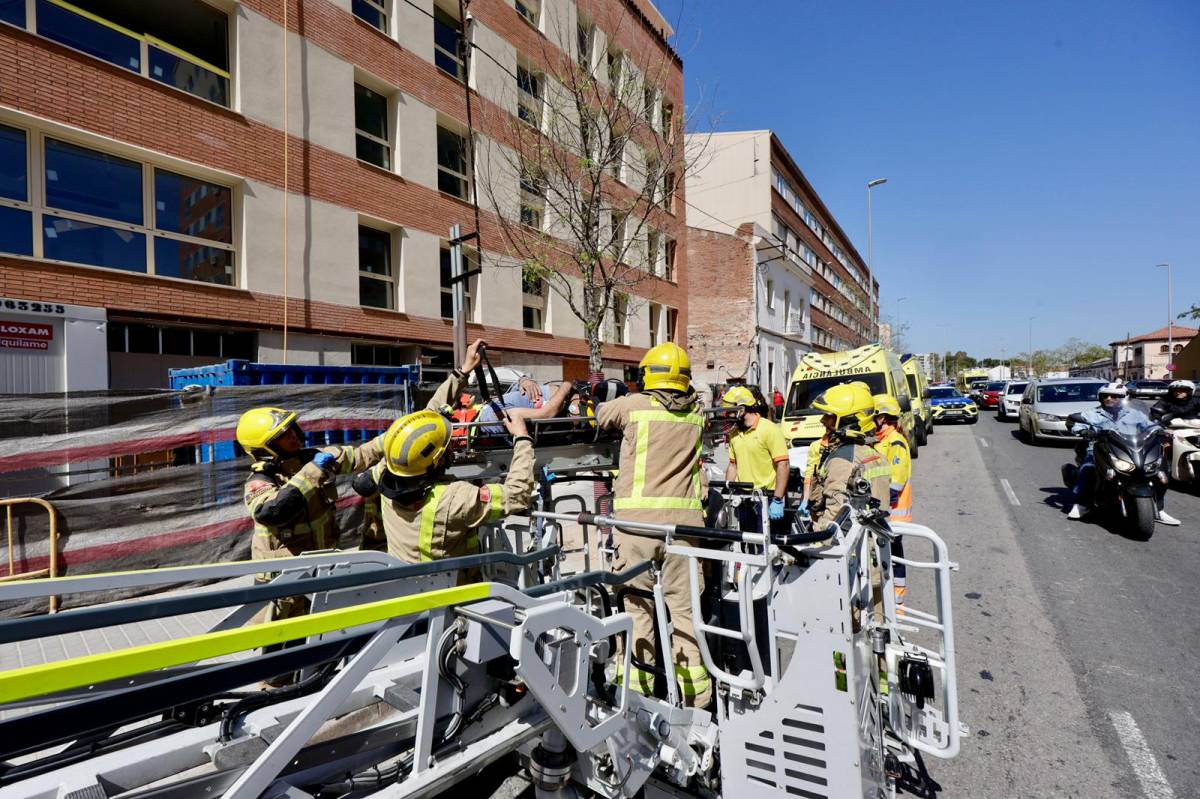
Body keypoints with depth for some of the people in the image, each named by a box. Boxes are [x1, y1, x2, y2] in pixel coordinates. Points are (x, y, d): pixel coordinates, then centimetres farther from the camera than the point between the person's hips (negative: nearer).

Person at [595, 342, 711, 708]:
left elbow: (598, 416, 14)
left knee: (637, 607, 7)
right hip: (683, 521, 3)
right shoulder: (696, 413, 8)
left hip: (637, 520, -3)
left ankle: (637, 692, 15)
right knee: (684, 609, 11)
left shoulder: (634, 405, -1)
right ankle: (696, 695, 19)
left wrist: (591, 402, 36)